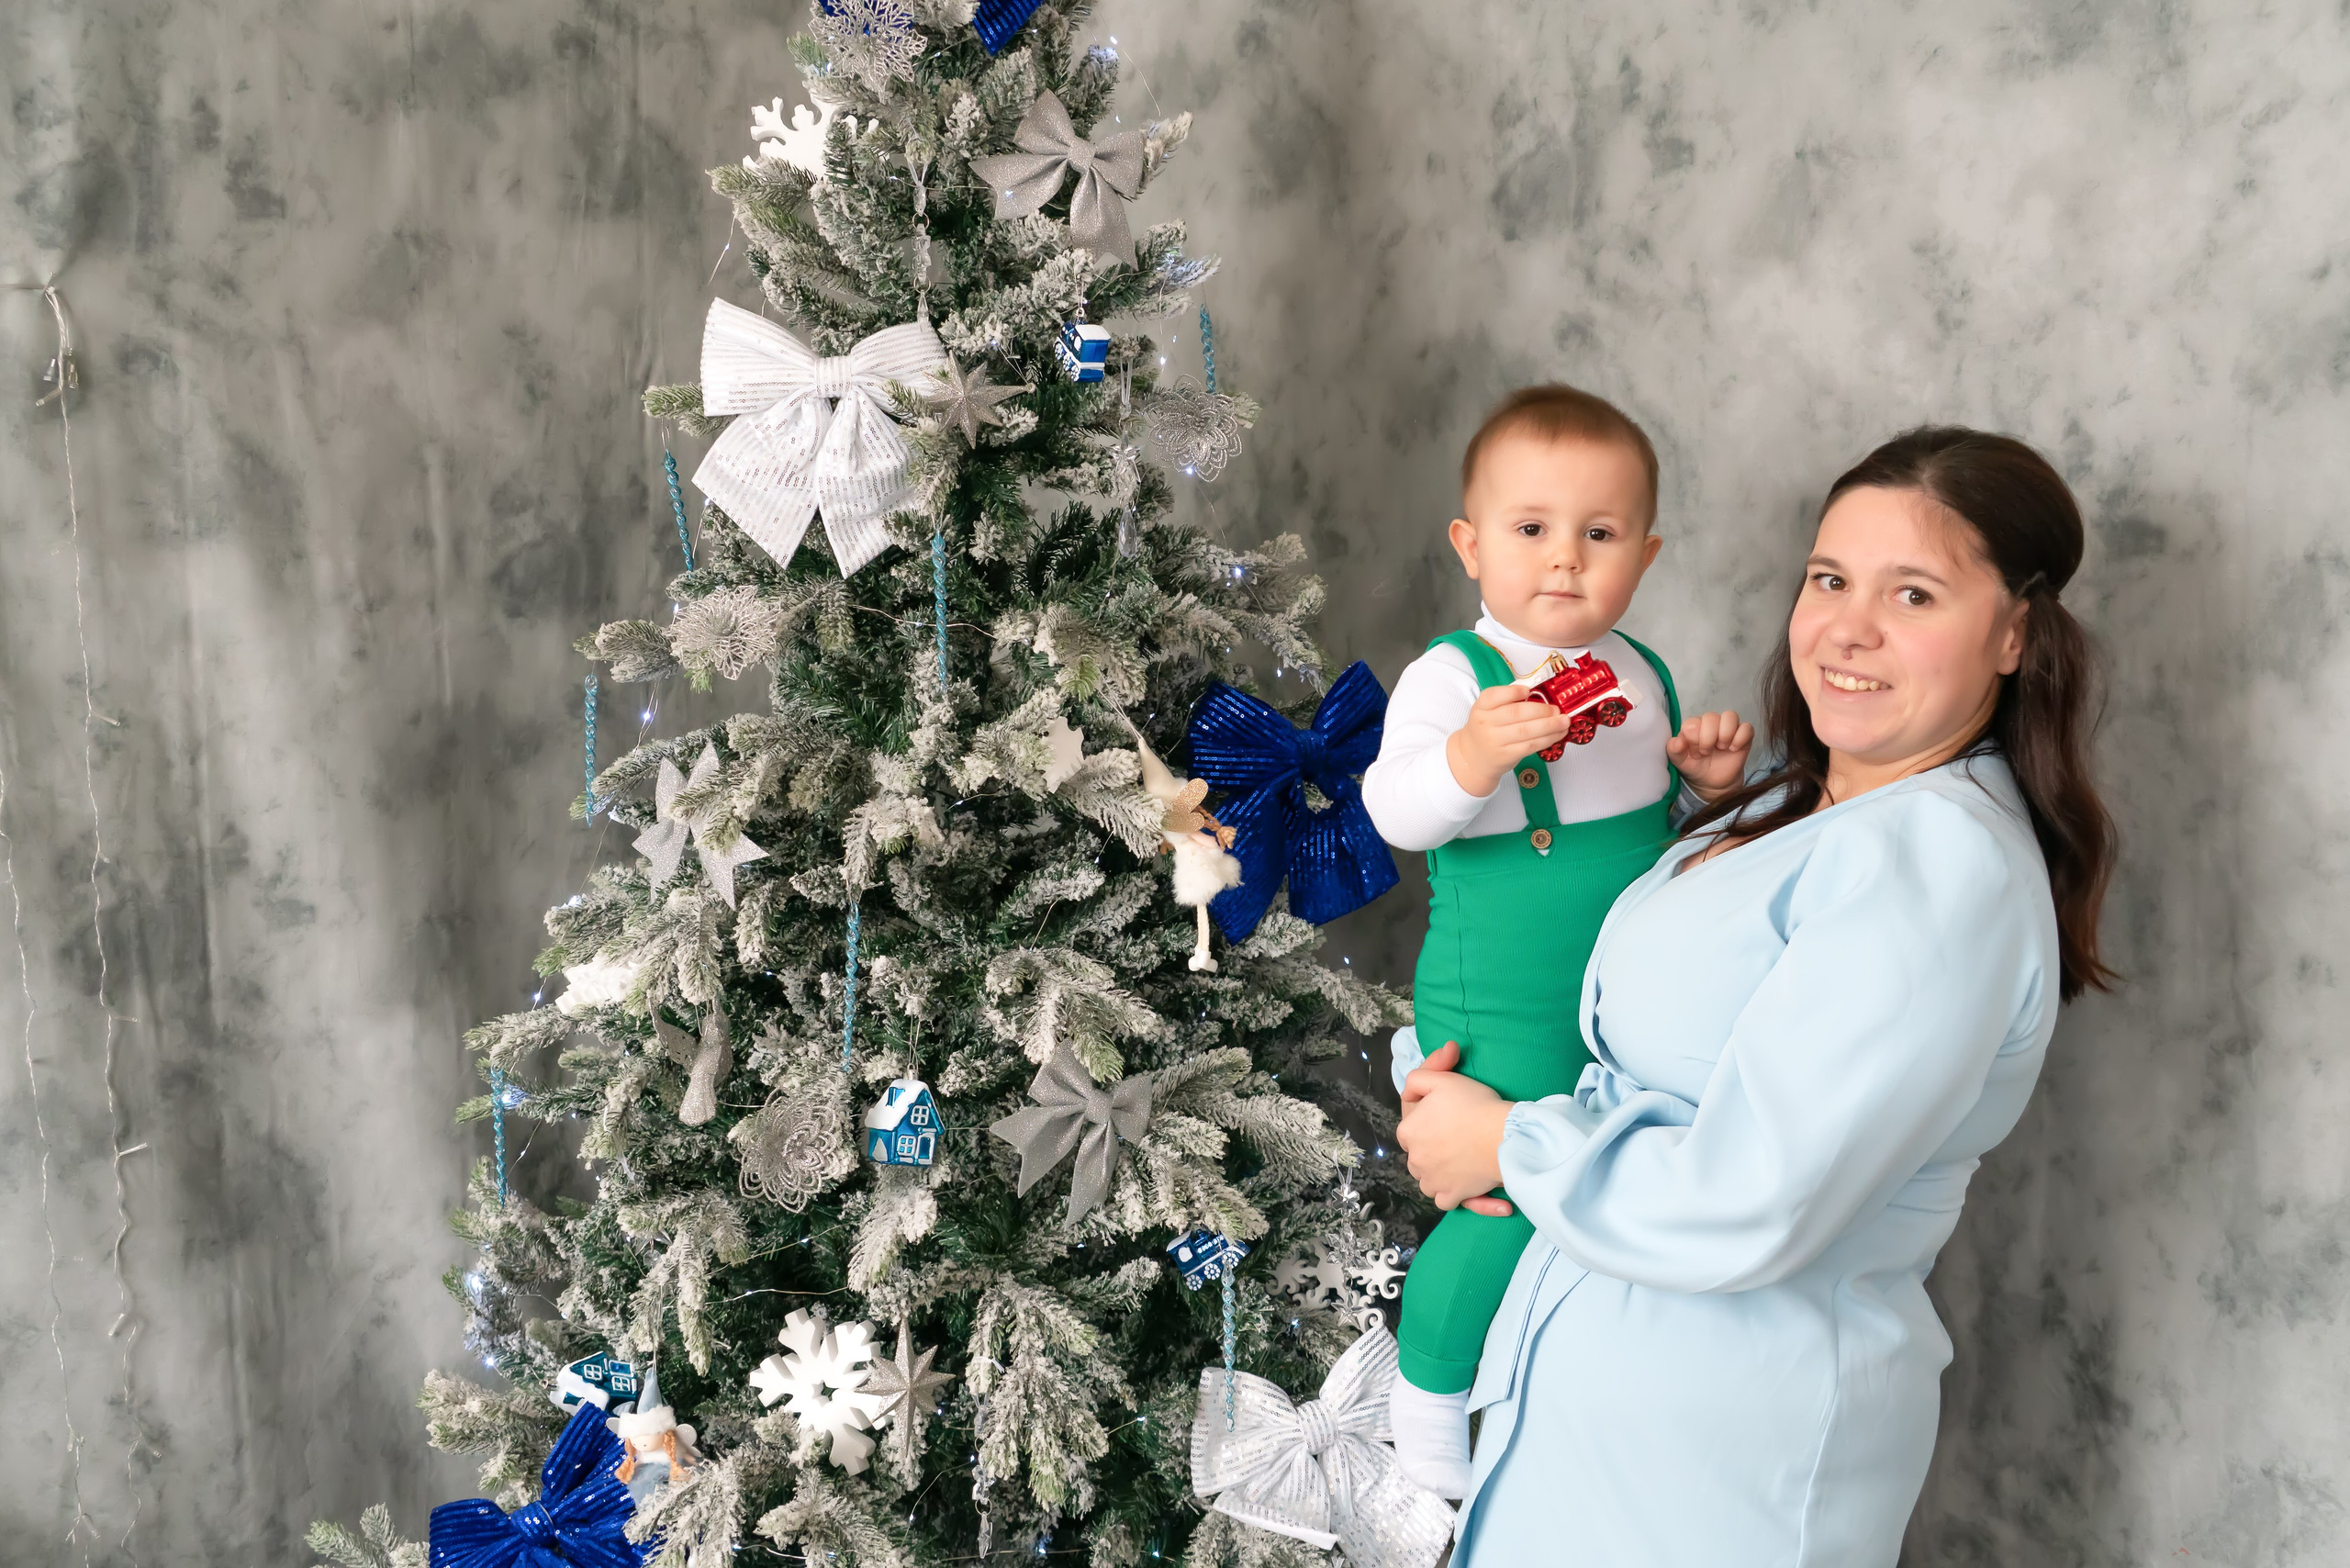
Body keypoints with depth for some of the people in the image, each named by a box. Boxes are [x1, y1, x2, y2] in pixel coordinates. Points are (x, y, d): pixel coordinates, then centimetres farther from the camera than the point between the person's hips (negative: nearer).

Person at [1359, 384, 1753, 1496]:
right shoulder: (1453, 675, -16)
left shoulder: (1641, 675, 6)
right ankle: (1426, 1401, 17)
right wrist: (1473, 753, -44)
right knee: (1506, 1206, -6)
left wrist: (1713, 772, -2)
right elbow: (1397, 811, -26)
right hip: (1501, 1013, -7)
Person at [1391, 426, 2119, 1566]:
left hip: (1732, 1435, -8)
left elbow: (1741, 1210, -28)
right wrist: (1440, 1075, -1)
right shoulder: (1795, 806, 6)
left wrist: (1506, 1146, -13)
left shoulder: (1943, 864, -23)